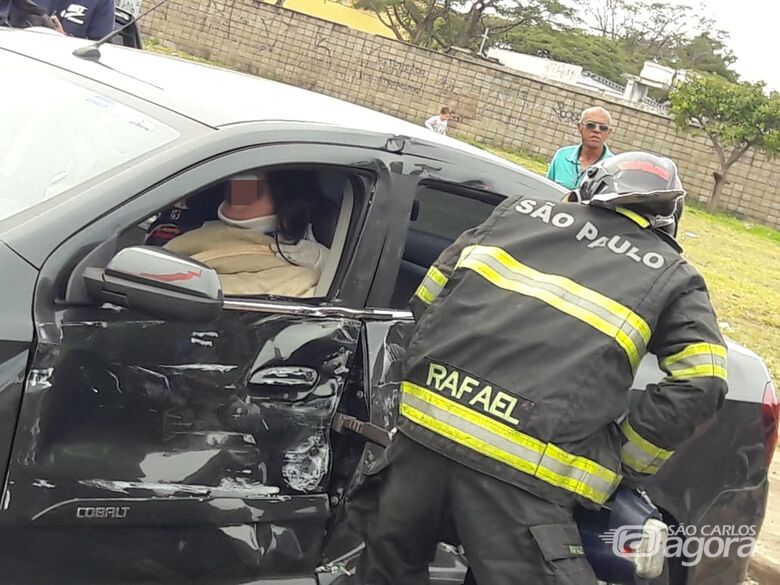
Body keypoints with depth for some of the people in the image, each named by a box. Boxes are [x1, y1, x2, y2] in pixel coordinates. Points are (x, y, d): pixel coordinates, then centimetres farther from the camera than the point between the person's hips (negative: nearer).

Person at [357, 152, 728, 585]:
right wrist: (620, 462, 11)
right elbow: (698, 387, 1)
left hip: (426, 424, 4)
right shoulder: (673, 276, 14)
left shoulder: (520, 210, 22)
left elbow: (428, 297, 21)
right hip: (522, 472, -4)